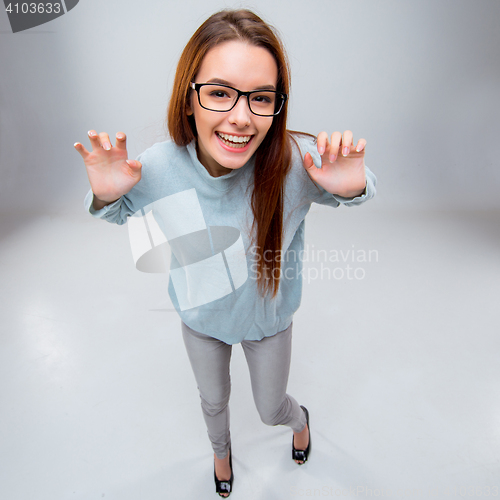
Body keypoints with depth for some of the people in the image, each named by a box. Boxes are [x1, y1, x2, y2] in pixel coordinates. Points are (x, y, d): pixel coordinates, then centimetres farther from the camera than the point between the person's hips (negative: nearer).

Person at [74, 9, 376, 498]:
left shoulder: (297, 161, -33)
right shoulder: (159, 167, -28)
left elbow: (350, 188, -11)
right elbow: (118, 211, -6)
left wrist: (352, 185, -36)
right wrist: (104, 194, -30)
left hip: (269, 319, -1)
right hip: (201, 320, 2)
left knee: (271, 409, 26)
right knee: (213, 401, 30)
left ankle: (299, 419, 68)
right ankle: (221, 449, 70)